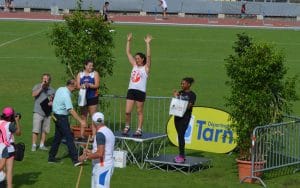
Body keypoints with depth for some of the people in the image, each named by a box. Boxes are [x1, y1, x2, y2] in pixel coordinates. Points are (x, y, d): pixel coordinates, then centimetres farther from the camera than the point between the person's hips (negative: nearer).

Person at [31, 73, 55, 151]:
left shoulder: (52, 90, 10)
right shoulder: (37, 86, 0)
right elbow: (34, 94, -18)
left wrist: (52, 103, -5)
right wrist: (41, 87, -19)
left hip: (47, 112, 4)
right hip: (38, 112, -4)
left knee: (45, 130, 9)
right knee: (36, 130, -6)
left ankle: (42, 145, 20)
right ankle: (34, 145, 1)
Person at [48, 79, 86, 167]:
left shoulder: (60, 89, 6)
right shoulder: (66, 95, -23)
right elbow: (71, 110, -29)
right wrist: (81, 121, -30)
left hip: (57, 116, 10)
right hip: (62, 117, -10)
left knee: (58, 137, 16)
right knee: (69, 138, -11)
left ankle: (51, 157, 21)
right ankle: (75, 159, -15)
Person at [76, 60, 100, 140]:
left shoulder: (95, 74, 1)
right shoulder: (80, 74, 9)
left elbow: (97, 85, -8)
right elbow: (77, 86, 2)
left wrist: (88, 85, -24)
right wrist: (82, 86, -20)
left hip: (92, 98, -3)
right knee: (83, 116, 7)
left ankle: (94, 135, -6)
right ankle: (82, 135, 10)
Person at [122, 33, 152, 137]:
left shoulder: (146, 68, -1)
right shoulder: (134, 65, 14)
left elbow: (148, 56, -14)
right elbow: (128, 53, 15)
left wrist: (147, 43, -19)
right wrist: (128, 41, 11)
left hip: (140, 92, -5)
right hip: (131, 90, 5)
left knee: (140, 112, 3)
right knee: (127, 112, 1)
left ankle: (139, 130, 8)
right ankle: (127, 127, 18)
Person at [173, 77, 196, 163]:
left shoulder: (192, 94, -4)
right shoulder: (180, 92, 13)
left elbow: (189, 106, -13)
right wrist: (175, 97, -3)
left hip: (185, 117, -6)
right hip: (177, 116, 6)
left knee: (181, 135, -12)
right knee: (180, 135, 8)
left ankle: (181, 156, -12)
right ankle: (182, 154, 15)